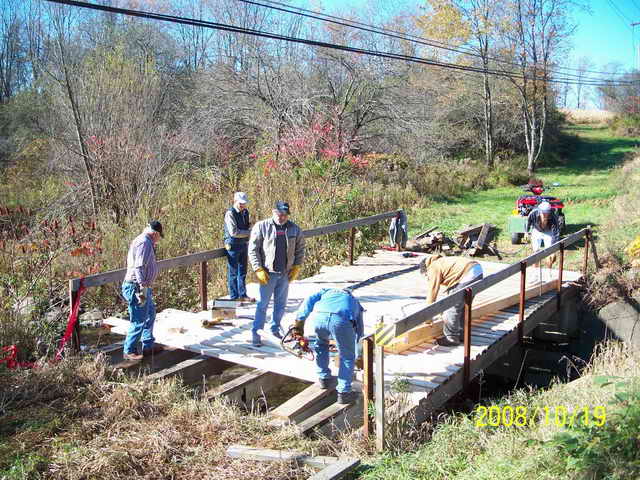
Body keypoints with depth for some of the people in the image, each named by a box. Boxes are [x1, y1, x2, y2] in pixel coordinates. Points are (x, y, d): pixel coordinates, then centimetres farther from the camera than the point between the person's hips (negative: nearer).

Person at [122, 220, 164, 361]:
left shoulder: (140, 240, 15)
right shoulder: (145, 243, -18)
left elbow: (131, 262, 22)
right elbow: (139, 267, -25)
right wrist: (143, 289, -26)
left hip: (141, 287, 12)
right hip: (137, 287, -12)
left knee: (150, 314, 22)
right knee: (139, 321, -4)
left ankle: (148, 346, 32)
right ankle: (129, 351, 6)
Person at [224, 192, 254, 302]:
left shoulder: (245, 212, 11)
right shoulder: (230, 214, -14)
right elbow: (233, 232, -21)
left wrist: (247, 248, 16)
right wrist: (250, 232, -15)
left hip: (243, 245, 7)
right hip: (233, 246, -7)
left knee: (242, 272, 14)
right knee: (233, 273, 1)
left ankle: (242, 295, 24)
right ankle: (234, 297, 9)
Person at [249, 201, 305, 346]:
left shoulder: (294, 229, 1)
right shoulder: (261, 227, -8)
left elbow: (300, 249, 11)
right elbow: (253, 250, -6)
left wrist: (296, 267, 3)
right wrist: (259, 270, -11)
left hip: (286, 274, 4)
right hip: (268, 274, -4)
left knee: (280, 304, 14)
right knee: (262, 304, -1)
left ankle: (275, 329, 30)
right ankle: (256, 333, 6)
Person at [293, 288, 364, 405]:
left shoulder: (326, 291, 42)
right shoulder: (355, 302, 42)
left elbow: (309, 300, 20)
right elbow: (360, 331, 46)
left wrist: (299, 322, 16)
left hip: (320, 316, 1)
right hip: (342, 320, -1)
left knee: (321, 345, 33)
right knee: (348, 357, 20)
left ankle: (324, 378, 38)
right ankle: (343, 393, 18)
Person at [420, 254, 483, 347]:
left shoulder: (433, 268, 2)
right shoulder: (441, 262, 31)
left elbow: (432, 291, 1)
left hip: (468, 275, -10)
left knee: (452, 308, -1)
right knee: (463, 307, 22)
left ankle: (451, 338, 7)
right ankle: (461, 335, 30)